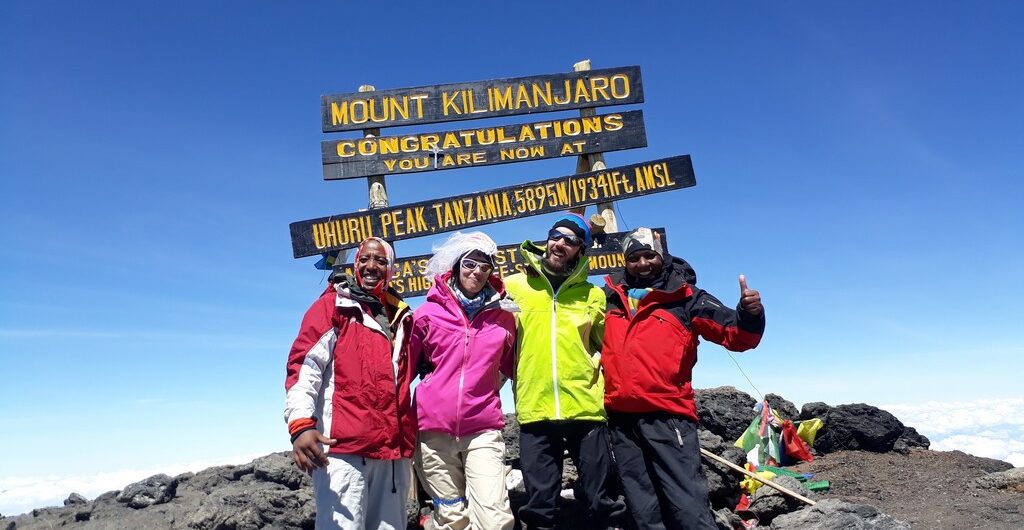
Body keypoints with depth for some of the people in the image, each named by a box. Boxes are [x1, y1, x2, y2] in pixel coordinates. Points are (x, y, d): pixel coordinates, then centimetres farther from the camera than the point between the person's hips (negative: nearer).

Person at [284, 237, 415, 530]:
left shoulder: (401, 316, 18)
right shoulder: (334, 305, 4)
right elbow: (304, 365, -7)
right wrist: (301, 423, -22)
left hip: (394, 450, 5)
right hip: (344, 445, -5)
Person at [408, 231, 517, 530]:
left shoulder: (503, 316, 5)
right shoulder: (428, 312, 0)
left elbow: (509, 366, 21)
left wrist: (485, 388, 10)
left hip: (483, 429, 0)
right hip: (433, 429, 0)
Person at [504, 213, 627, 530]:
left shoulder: (592, 295, 10)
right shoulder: (514, 287, 7)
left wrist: (598, 369, 4)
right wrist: (513, 376, 6)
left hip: (586, 407, 1)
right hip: (535, 409, 0)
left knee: (602, 502, 9)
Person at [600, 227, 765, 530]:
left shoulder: (685, 298, 4)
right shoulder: (610, 297, 13)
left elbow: (736, 335, -1)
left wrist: (750, 314, -23)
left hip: (667, 416, -4)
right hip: (620, 417, 4)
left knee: (688, 505, -6)